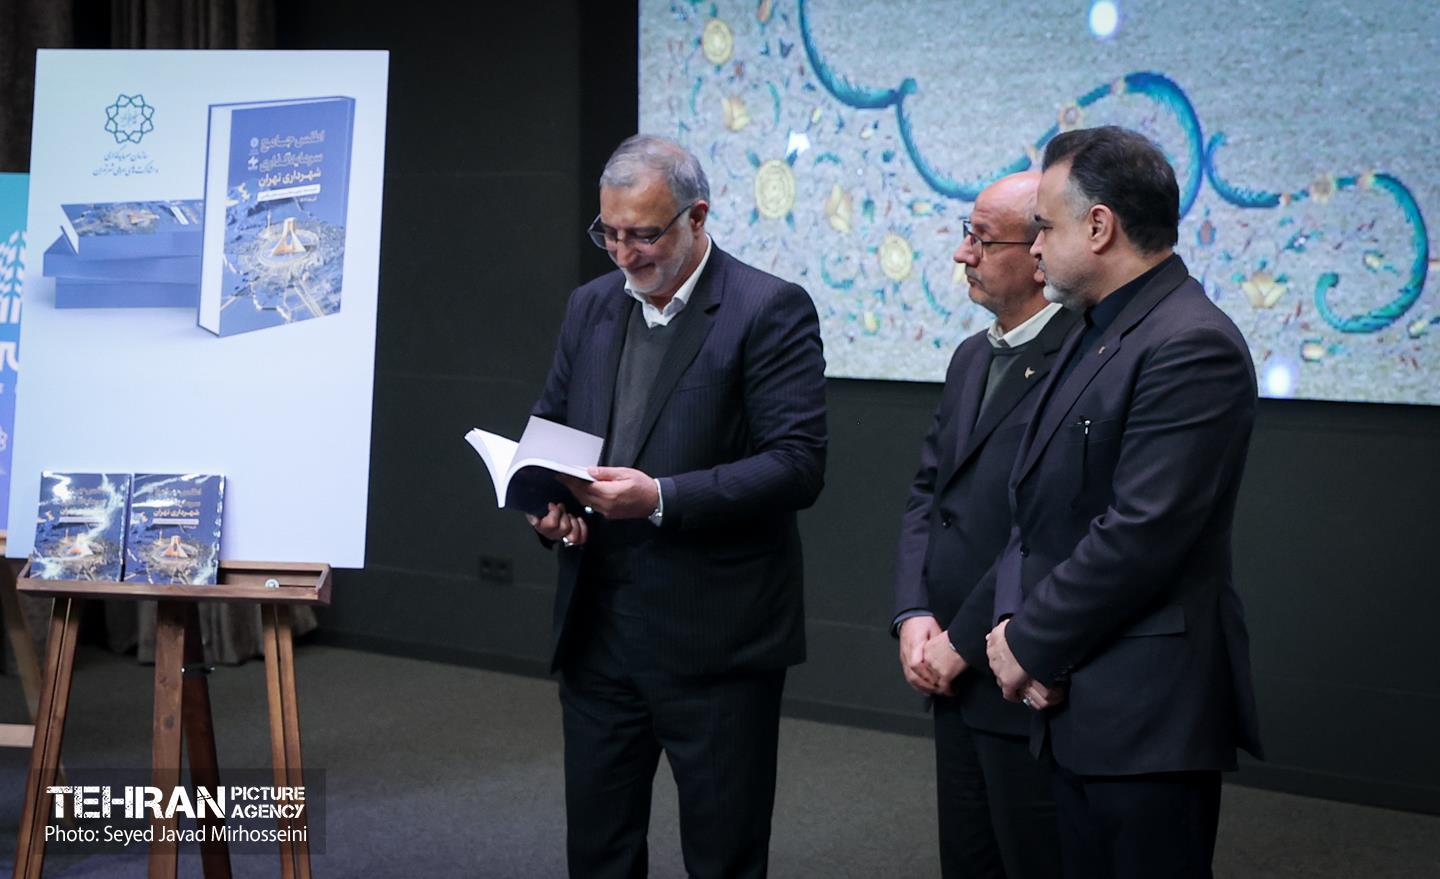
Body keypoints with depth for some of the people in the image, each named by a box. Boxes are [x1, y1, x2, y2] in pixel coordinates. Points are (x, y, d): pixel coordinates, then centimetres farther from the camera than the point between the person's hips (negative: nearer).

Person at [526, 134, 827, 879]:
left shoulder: (771, 311, -9)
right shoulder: (590, 306, 10)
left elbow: (797, 465, -16)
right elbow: (549, 428, 18)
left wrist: (661, 498, -25)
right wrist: (547, 500, -4)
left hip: (716, 637, -5)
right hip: (596, 628, 6)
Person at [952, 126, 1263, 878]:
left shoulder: (1192, 347, -17)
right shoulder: (1096, 333, 14)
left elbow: (1140, 534, -22)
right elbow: (1040, 511, 12)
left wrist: (1031, 644, -13)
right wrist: (1009, 625, -4)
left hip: (1148, 711, -9)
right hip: (1082, 702, 9)